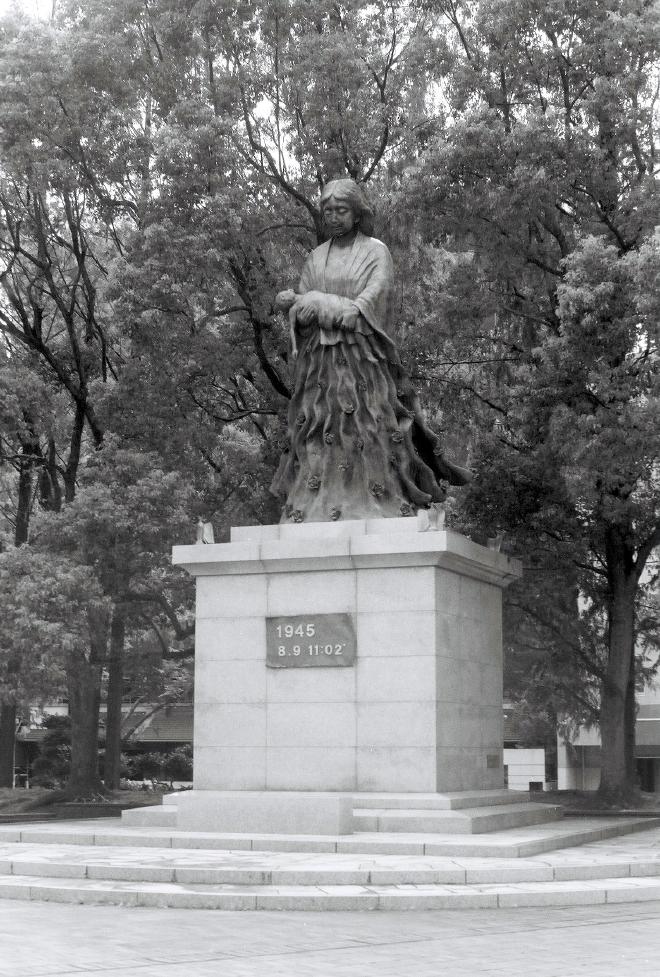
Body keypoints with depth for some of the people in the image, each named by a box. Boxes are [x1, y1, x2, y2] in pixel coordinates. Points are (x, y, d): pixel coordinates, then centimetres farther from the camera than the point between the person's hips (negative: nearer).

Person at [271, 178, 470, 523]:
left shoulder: (375, 252, 4)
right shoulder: (315, 259, 17)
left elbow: (368, 305, -9)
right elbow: (301, 313, 11)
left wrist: (317, 303, -11)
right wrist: (293, 304, -12)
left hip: (363, 361, -4)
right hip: (320, 363, 4)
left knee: (368, 439, -11)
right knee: (318, 440, -5)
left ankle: (382, 515, -13)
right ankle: (311, 516, -9)